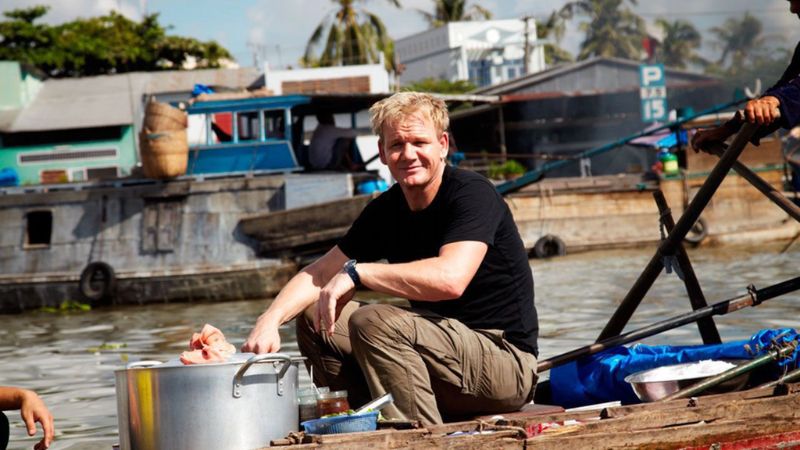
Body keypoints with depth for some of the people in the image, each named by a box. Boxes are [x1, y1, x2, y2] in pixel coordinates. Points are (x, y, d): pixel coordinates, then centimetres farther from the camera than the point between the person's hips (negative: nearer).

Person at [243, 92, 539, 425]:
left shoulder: (472, 194, -16)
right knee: (314, 317, 6)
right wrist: (270, 319, -11)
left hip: (506, 361, -8)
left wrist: (356, 272, -25)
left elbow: (451, 279, -33)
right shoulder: (386, 210, 6)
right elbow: (319, 275, 8)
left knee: (374, 323, -28)